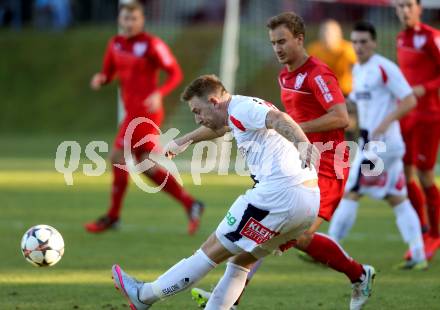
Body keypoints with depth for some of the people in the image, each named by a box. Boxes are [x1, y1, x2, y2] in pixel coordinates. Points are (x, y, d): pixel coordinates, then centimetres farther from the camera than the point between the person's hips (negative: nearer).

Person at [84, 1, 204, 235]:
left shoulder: (151, 44, -10)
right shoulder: (116, 44, 10)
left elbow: (175, 73, -8)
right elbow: (109, 72, 19)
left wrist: (159, 93, -24)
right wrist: (101, 79, -5)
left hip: (145, 110, -8)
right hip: (132, 110, 8)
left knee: (118, 158, -7)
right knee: (148, 167, 8)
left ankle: (112, 216, 4)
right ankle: (190, 205, 16)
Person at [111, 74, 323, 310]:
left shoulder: (241, 108, -5)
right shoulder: (240, 113, 26)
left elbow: (278, 119, -26)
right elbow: (219, 127, 48)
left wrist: (302, 143, -45)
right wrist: (184, 141, 65)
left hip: (279, 195, -9)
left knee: (213, 250, 3)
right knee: (240, 261, 20)